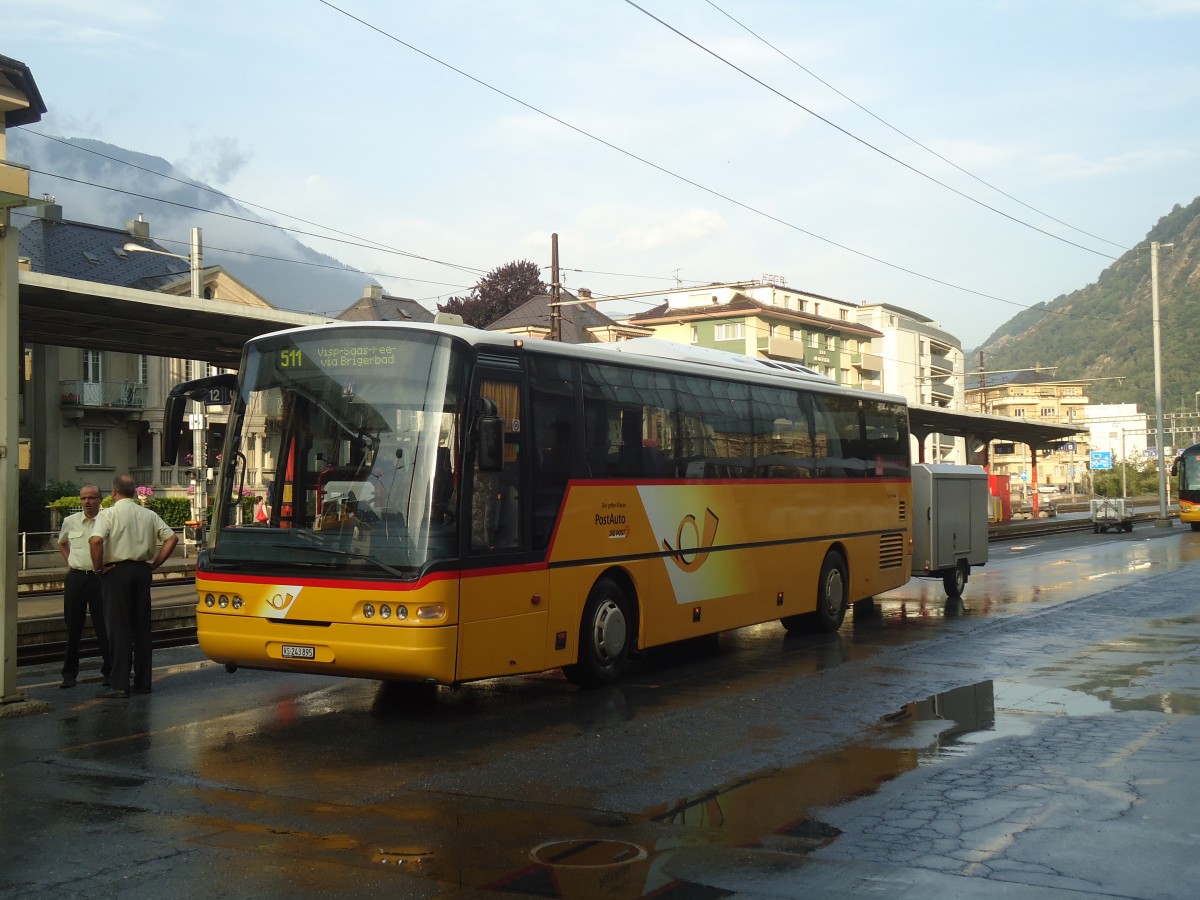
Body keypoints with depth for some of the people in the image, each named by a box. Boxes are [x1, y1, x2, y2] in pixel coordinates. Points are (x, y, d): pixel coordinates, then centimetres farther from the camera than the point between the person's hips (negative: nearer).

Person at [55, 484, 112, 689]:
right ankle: (69, 673, 18)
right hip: (75, 577, 3)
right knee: (73, 627, 8)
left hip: (100, 577, -3)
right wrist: (68, 562, 16)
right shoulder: (70, 522, 8)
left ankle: (109, 671, 11)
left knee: (104, 626, 0)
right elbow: (62, 543, 28)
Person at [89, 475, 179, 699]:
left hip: (116, 571, -5)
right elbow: (171, 538, 7)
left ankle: (119, 685, -5)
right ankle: (143, 682, 14)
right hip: (142, 571, 5)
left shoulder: (108, 514, -7)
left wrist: (98, 567, -9)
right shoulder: (149, 515, 9)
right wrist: (155, 563, 10)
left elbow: (96, 540, -22)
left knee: (118, 628, -3)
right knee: (142, 626, 10)